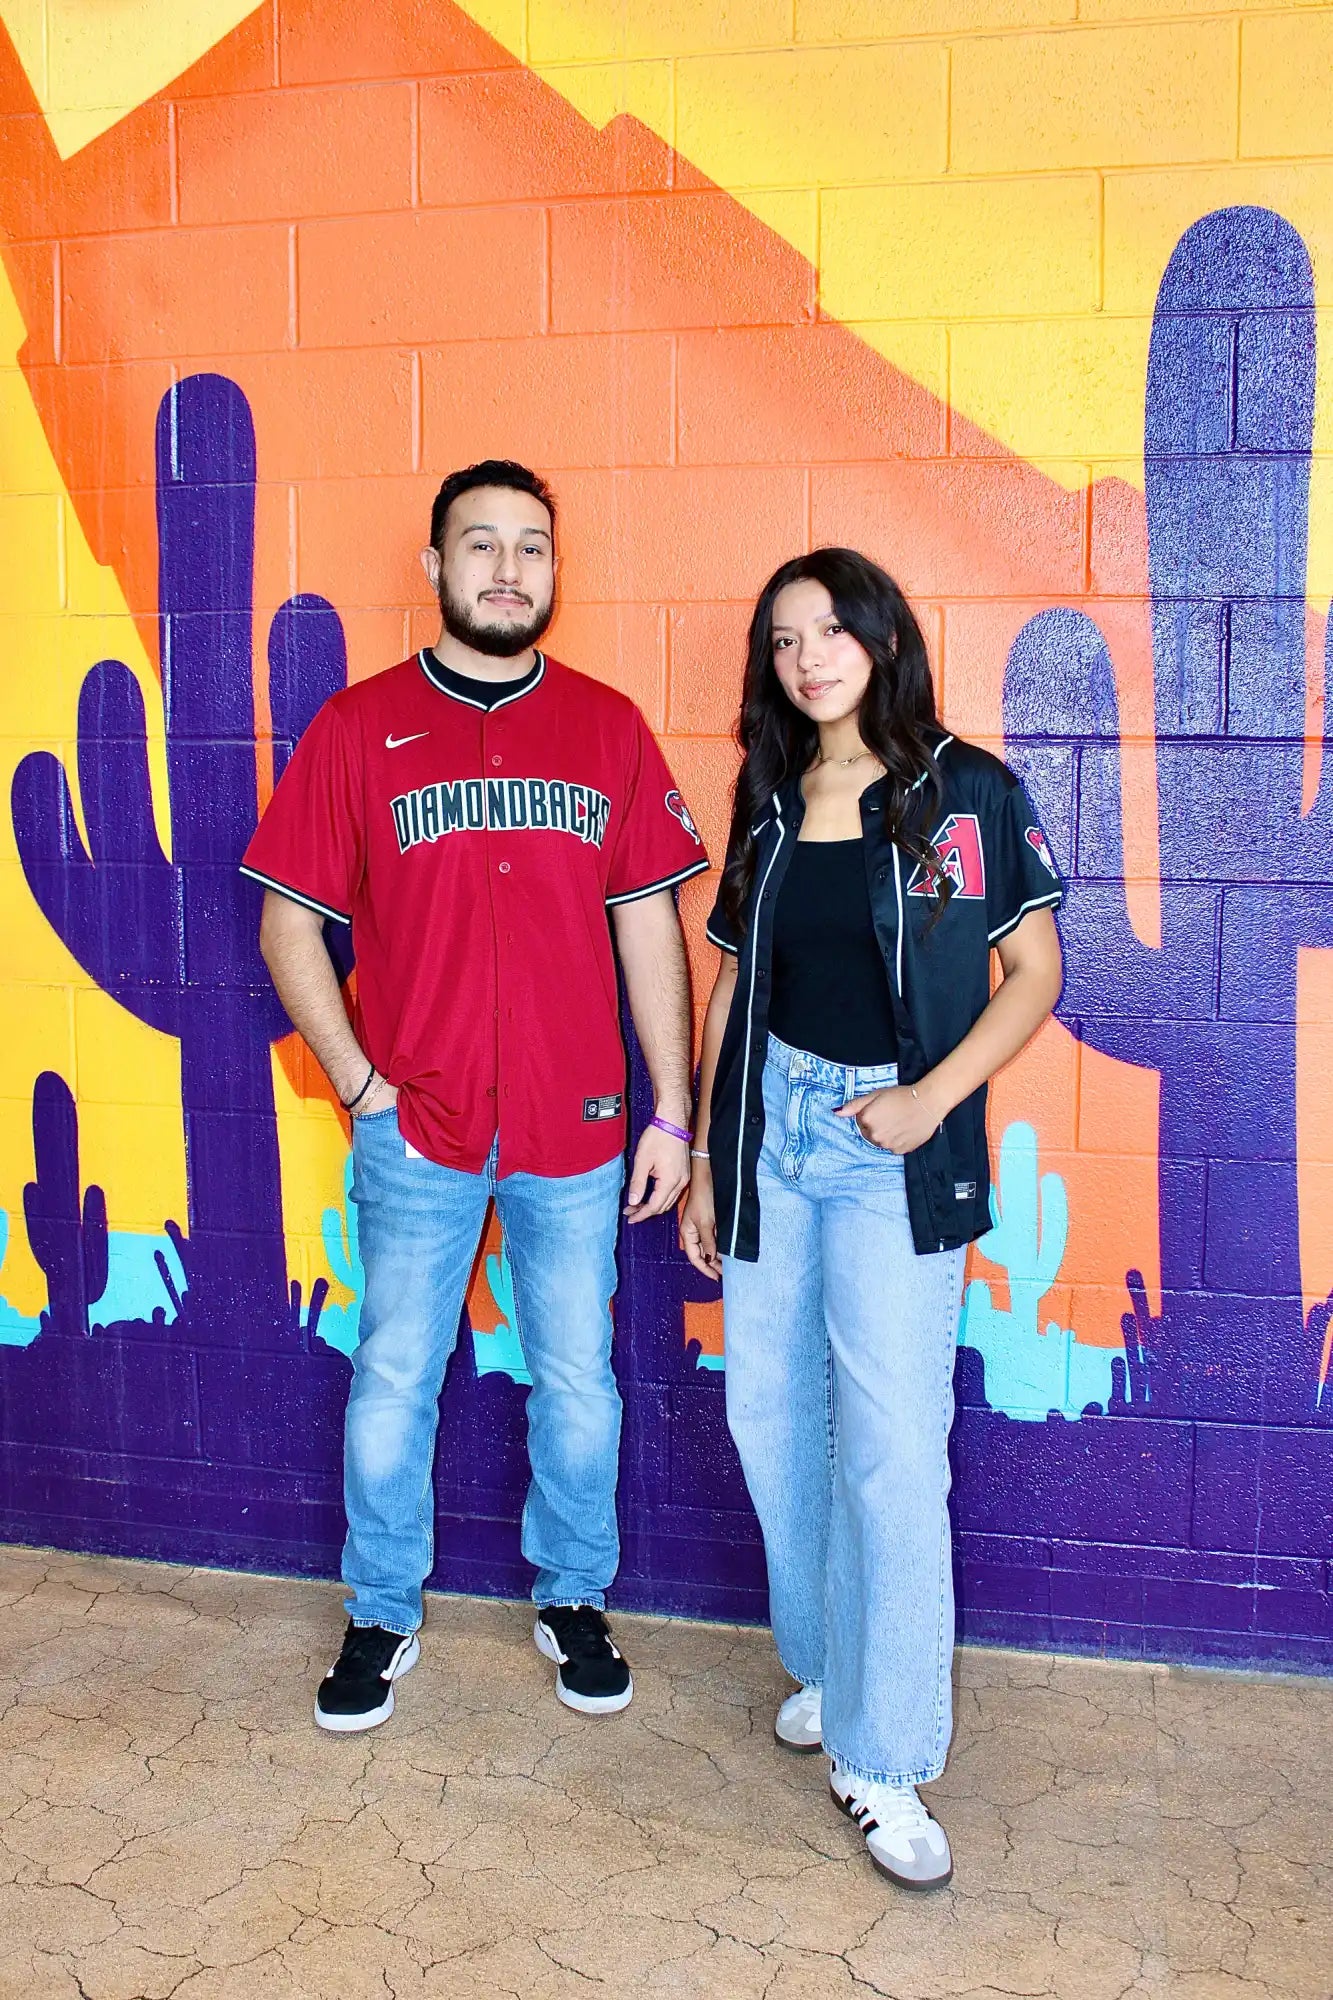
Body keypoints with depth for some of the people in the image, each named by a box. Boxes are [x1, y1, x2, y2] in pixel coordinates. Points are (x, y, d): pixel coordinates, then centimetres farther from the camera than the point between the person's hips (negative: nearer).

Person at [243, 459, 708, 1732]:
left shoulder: (608, 729, 3)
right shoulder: (357, 729, -1)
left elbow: (648, 926, 3)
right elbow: (290, 922, 1)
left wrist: (671, 1114, 1)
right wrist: (361, 1083, -7)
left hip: (576, 1129, 1)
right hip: (415, 1129, -1)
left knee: (578, 1384, 13)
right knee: (393, 1383, 11)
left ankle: (573, 1601, 34)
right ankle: (382, 1618, 31)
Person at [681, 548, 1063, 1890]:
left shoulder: (966, 793, -3)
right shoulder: (768, 803, 9)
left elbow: (1035, 975, -2)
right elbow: (731, 986, 12)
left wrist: (931, 1096, -14)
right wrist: (702, 1160, 11)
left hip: (891, 1150, -4)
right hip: (770, 1129, 5)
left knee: (891, 1449, -6)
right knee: (771, 1418, 10)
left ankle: (880, 1756, 6)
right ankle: (825, 1666, 32)